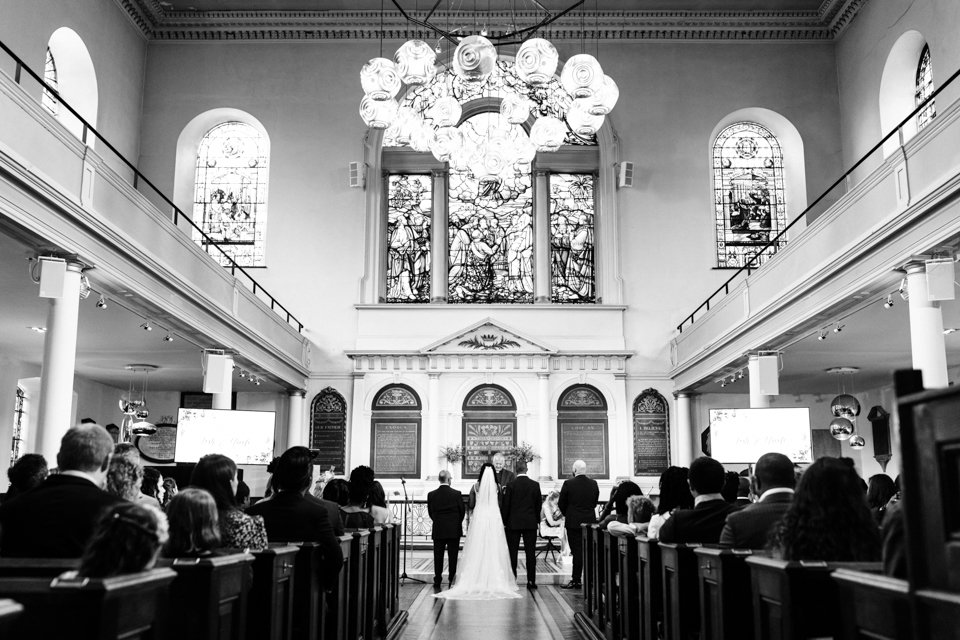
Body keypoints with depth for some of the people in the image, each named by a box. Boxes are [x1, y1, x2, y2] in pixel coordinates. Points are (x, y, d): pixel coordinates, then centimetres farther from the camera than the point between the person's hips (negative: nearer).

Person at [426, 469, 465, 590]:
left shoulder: (431, 495, -4)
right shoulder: (456, 494, -9)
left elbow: (430, 513, 5)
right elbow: (462, 511, 0)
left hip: (438, 530, 2)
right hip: (454, 530, -2)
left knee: (438, 558, 9)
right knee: (452, 557, 6)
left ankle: (437, 584, 11)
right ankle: (452, 583, 7)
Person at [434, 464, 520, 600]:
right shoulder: (497, 487, -1)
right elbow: (500, 504, 6)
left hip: (479, 517, 0)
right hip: (494, 517, 0)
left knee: (478, 549, 4)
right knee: (494, 550, 3)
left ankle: (477, 580, 3)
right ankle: (495, 581, 2)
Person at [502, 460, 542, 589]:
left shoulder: (511, 485, -7)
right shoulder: (535, 485, -1)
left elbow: (505, 505, -4)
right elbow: (538, 504, 5)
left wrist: (504, 522, 6)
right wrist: (537, 519, 16)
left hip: (513, 523, -2)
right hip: (531, 523, 2)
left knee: (512, 552, 4)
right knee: (530, 552, 4)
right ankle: (531, 581, 4)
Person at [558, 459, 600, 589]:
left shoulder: (568, 484, -11)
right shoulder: (593, 484, 1)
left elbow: (561, 503, -4)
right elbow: (595, 502, 8)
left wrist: (566, 514, 14)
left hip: (573, 522, -4)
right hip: (590, 521, 4)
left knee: (577, 551, -1)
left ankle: (576, 580, 1)